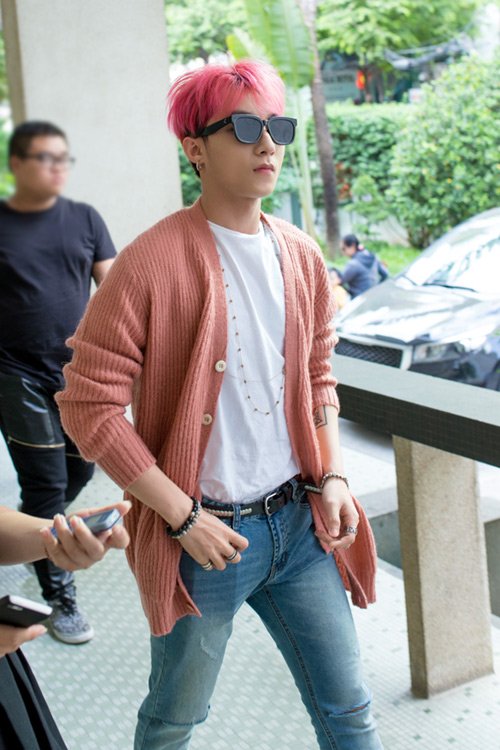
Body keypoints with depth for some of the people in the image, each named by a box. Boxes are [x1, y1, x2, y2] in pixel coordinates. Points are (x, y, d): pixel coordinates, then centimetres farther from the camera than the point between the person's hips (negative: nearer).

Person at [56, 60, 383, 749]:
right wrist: (184, 517, -15)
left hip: (300, 522, 5)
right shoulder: (152, 262, -15)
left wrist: (333, 476, 2)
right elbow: (89, 406, -15)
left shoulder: (301, 257, 4)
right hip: (204, 535, -4)